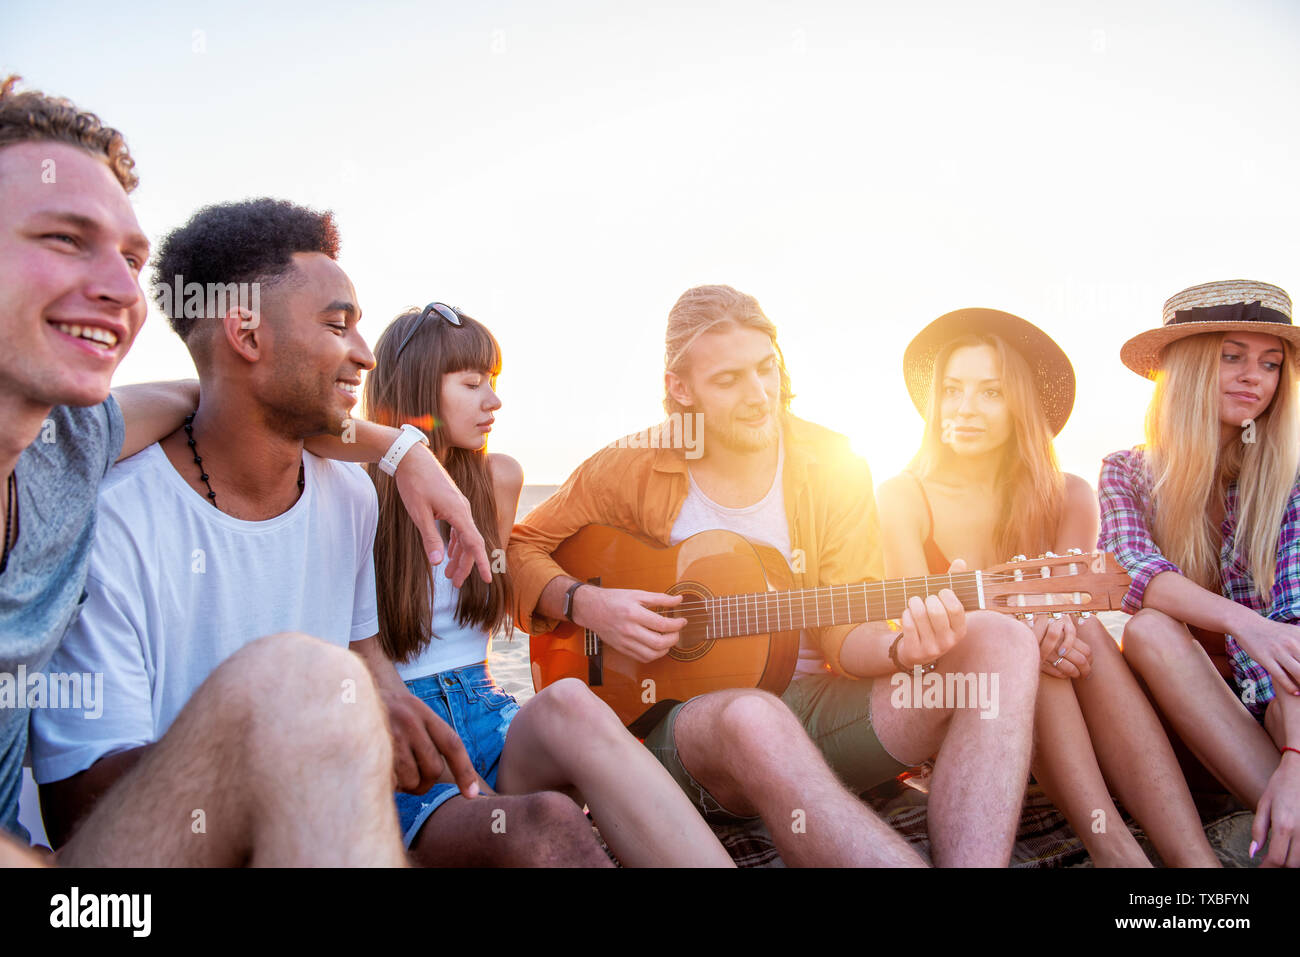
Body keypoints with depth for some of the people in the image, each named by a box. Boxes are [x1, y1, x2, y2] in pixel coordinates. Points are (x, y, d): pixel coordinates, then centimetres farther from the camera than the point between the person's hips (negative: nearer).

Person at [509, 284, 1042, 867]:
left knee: (1002, 643, -21)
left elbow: (846, 636, 1)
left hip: (815, 702, 3)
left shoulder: (834, 467, 3)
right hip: (688, 712, -2)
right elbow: (518, 548, 8)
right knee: (751, 717, -41)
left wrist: (902, 650, -22)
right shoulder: (633, 469, -1)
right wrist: (586, 604, -12)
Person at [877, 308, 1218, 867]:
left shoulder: (1068, 497, 4)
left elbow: (1072, 602, -10)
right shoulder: (903, 499, -4)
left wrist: (1056, 621, -34)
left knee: (1084, 631, -28)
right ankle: (1112, 848, -40)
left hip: (1051, 694, 2)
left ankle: (1192, 857, -38)